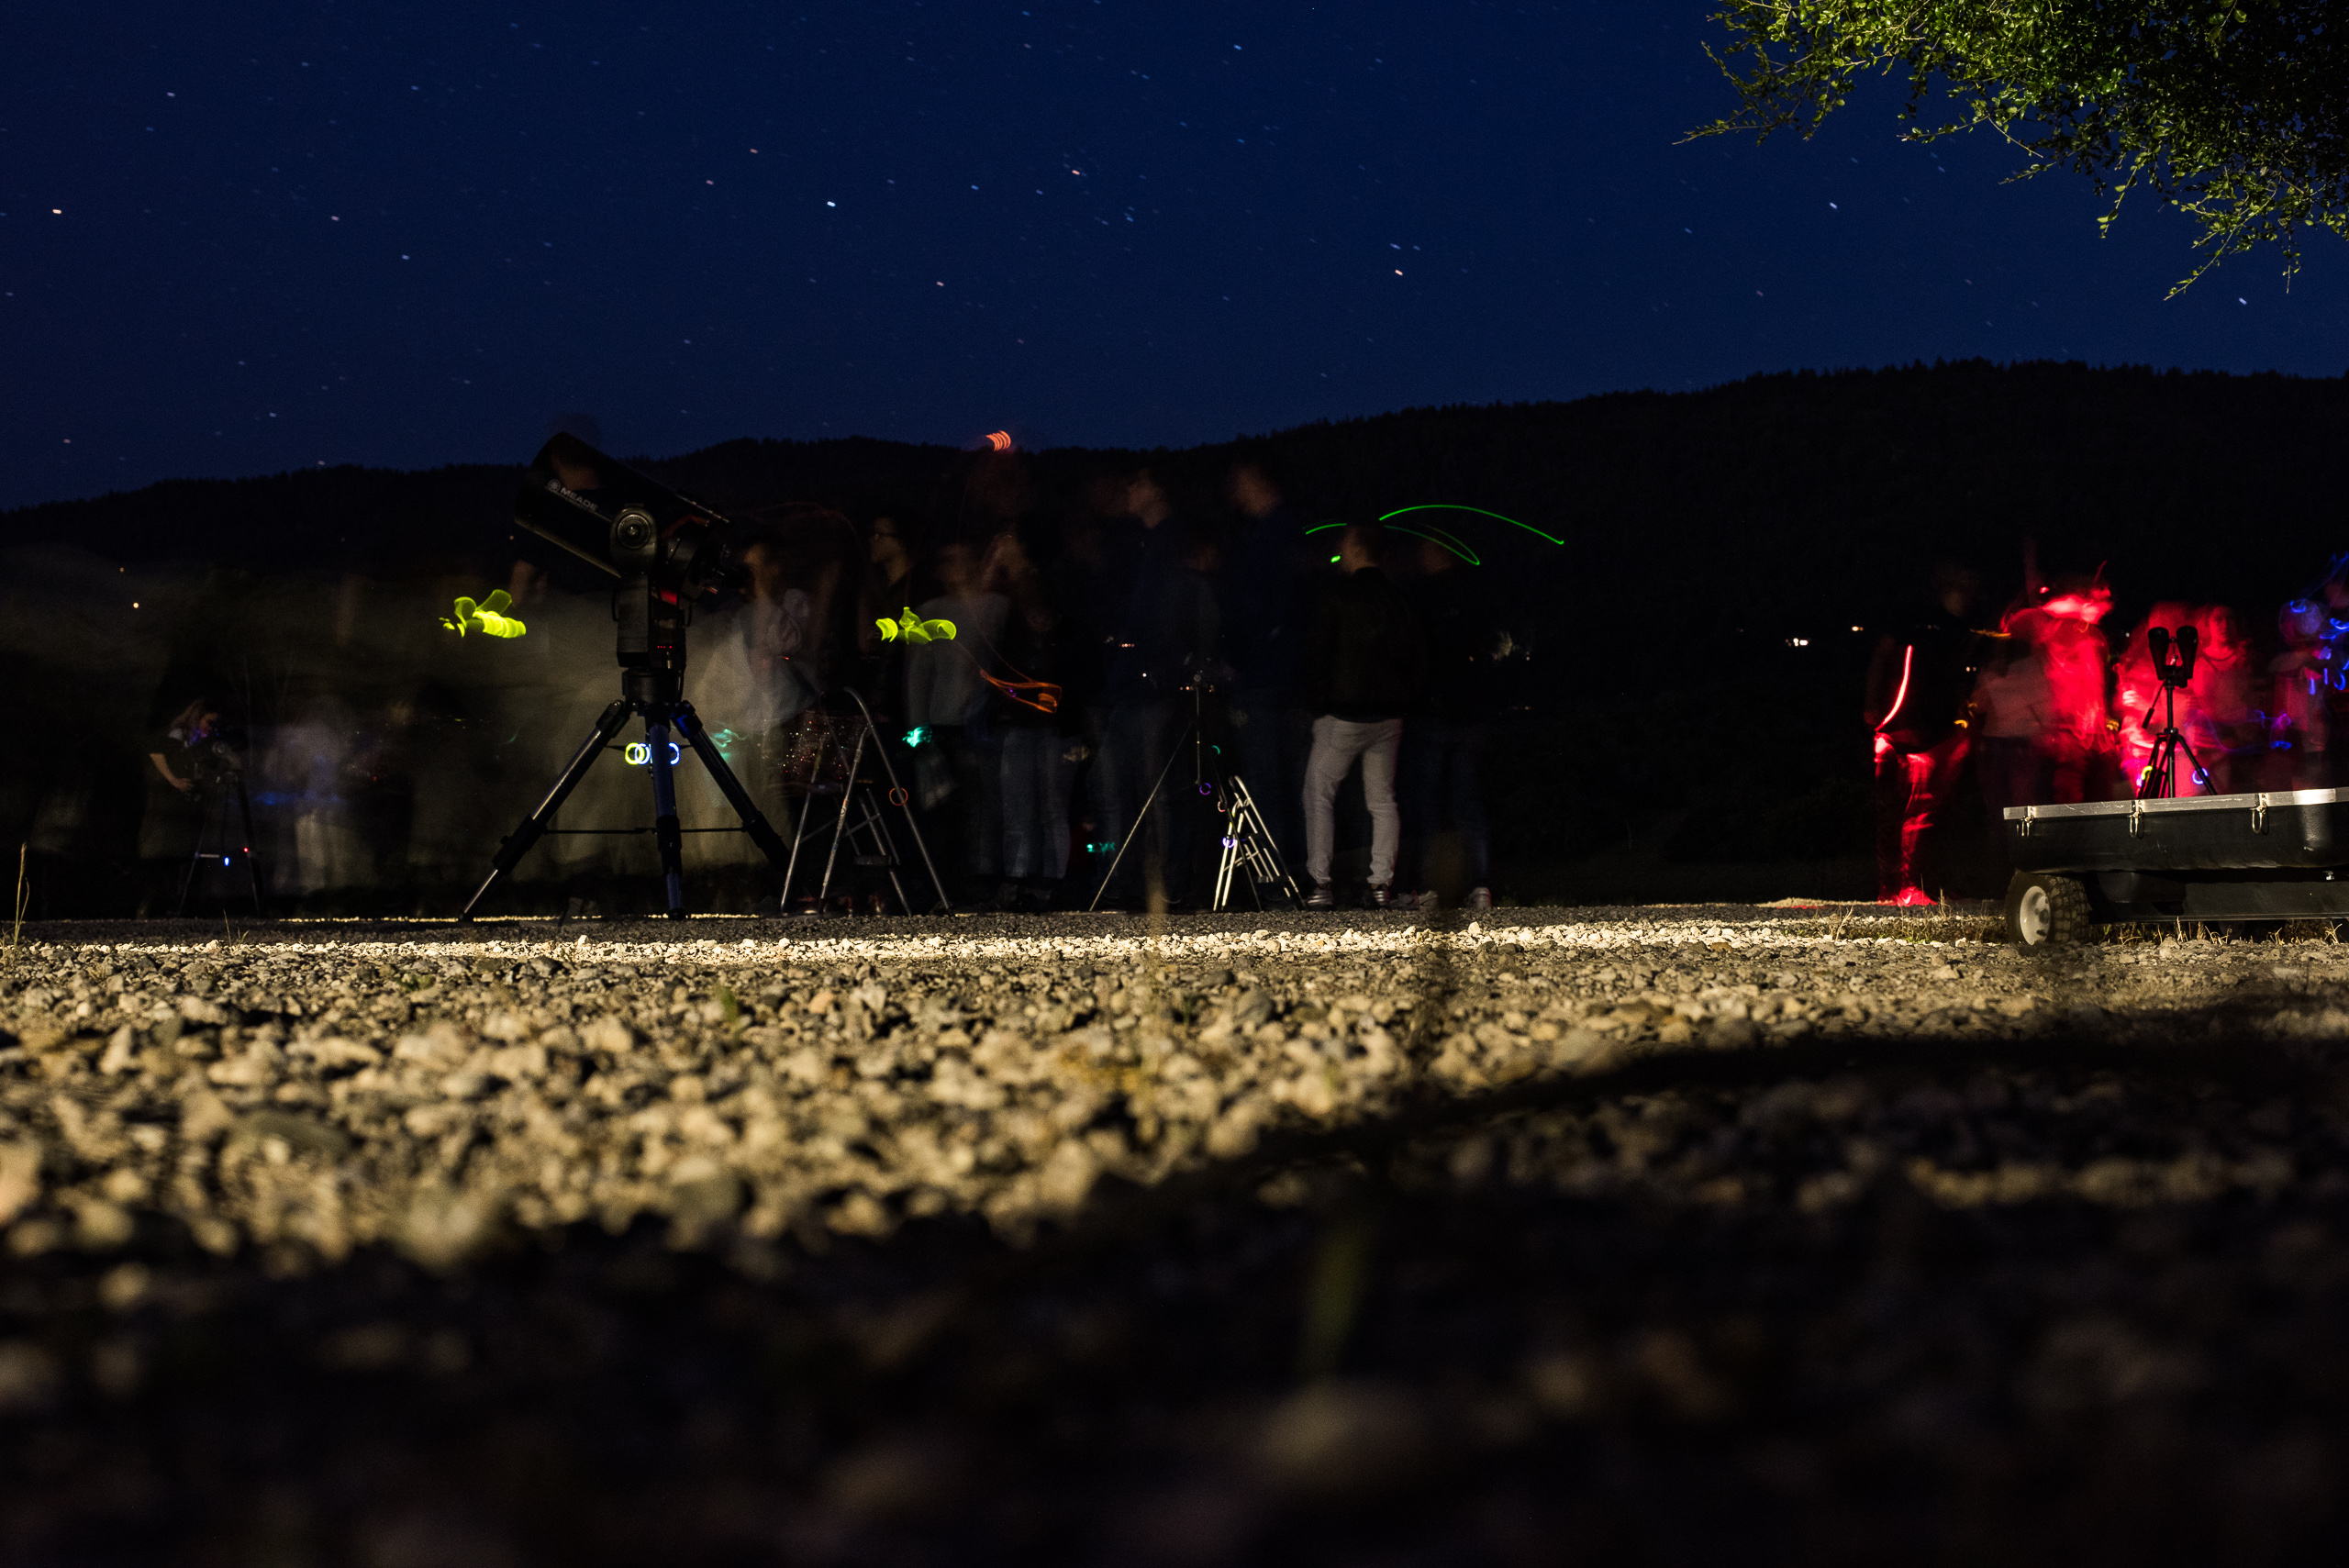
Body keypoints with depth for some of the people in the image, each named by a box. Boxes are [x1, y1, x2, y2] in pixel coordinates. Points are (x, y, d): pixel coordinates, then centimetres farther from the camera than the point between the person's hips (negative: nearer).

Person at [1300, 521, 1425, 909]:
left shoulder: (1338, 596, -9)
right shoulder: (1399, 599, 6)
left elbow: (1318, 655, -9)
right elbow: (1419, 655, 9)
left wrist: (1317, 705, 0)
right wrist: (1405, 700, 15)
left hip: (1343, 715, -5)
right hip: (1389, 716, 5)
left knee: (1319, 792, 3)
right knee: (1383, 799, 11)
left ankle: (1321, 884, -5)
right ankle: (1382, 884, 4)